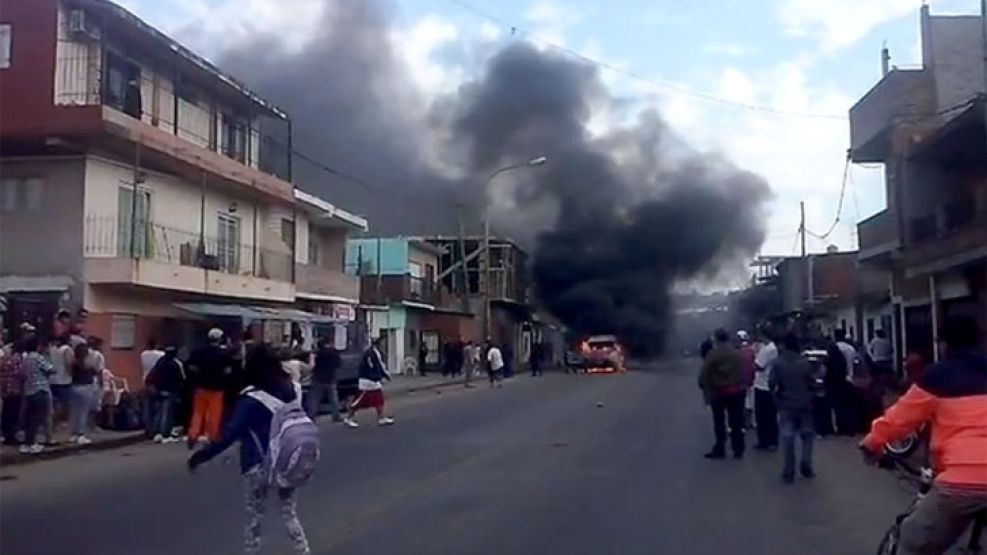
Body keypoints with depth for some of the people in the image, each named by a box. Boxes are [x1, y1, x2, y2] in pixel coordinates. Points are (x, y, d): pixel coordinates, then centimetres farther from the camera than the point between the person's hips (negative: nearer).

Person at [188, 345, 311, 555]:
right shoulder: (293, 389, -2)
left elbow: (230, 434, -19)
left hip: (258, 465, -4)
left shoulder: (251, 398, -16)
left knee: (254, 520, 12)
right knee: (290, 515, 16)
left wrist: (201, 455, -11)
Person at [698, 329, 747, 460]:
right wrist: (742, 386, 7)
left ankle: (719, 450, 9)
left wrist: (706, 389, 0)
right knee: (736, 423, 10)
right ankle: (738, 450, 14)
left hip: (718, 392, -3)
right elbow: (744, 373, 1)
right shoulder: (738, 354, 3)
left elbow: (704, 375, -13)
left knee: (719, 423, 6)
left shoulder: (713, 354, -11)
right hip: (737, 392, 3)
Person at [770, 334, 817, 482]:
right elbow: (812, 383, -5)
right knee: (807, 434, 16)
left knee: (787, 437, 3)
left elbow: (771, 383, -8)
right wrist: (810, 397, 15)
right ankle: (806, 467, 12)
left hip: (786, 404, -1)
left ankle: (789, 472, 4)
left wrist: (777, 396, 12)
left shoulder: (778, 363, -8)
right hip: (804, 404, 1)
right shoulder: (805, 362, -6)